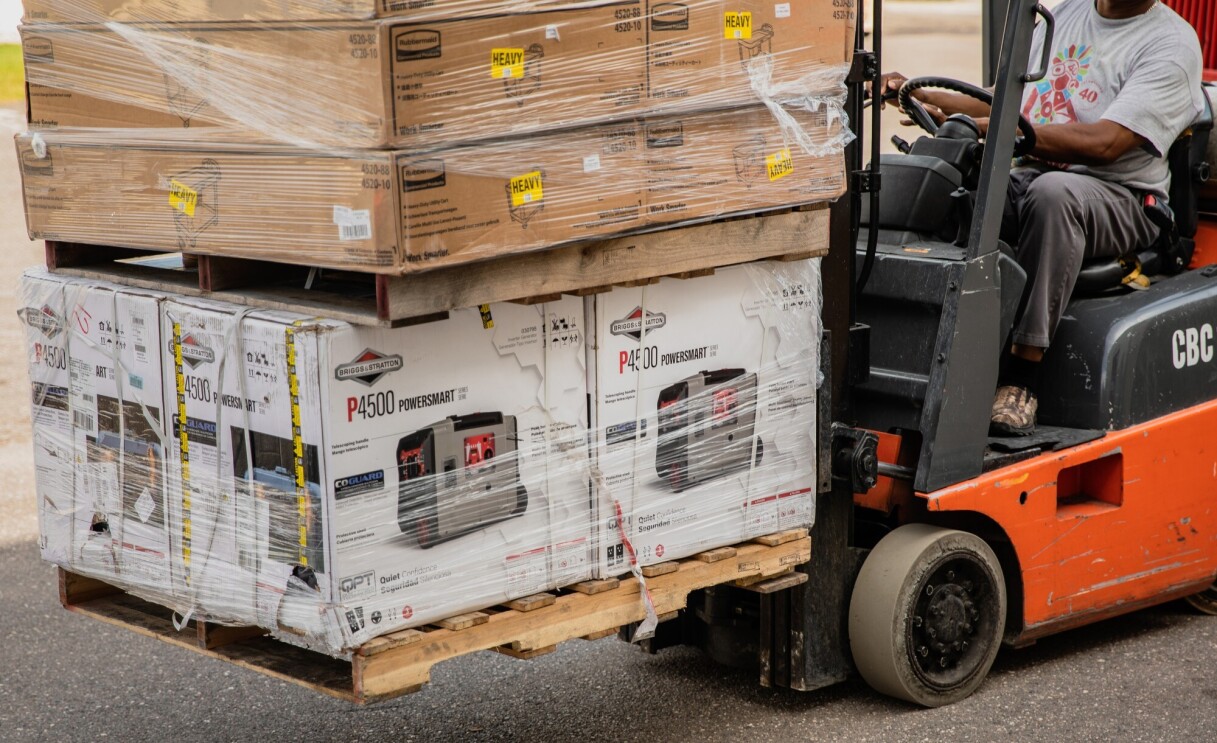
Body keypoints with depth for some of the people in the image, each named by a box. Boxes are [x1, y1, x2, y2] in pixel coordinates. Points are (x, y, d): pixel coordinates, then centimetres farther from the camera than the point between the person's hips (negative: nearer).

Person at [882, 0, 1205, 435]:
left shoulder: (1172, 41, -4)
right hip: (1026, 178, 6)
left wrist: (992, 129, -26)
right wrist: (917, 96, 6)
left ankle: (1022, 376, -37)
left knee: (1053, 191, -39)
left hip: (1119, 197, -6)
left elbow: (1104, 143, -18)